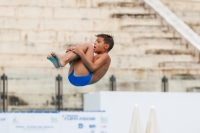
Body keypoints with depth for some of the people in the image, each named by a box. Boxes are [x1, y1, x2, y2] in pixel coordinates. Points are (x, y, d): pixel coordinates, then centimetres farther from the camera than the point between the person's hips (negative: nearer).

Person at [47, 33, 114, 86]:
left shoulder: (105, 56, 7)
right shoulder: (96, 57, 35)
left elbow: (92, 68, -12)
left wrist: (81, 53, -16)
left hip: (83, 78, -9)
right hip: (74, 77, 9)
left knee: (87, 46, -8)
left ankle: (63, 60, -23)